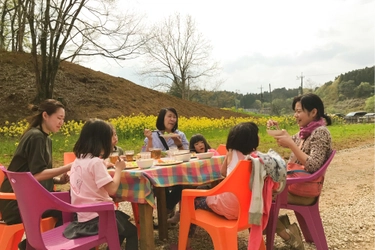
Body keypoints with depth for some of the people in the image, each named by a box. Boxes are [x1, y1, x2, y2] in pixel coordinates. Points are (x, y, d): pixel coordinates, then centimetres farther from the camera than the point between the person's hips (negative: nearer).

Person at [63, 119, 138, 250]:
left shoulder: (78, 160, 5)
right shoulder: (96, 162, -21)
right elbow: (112, 189, -23)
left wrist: (109, 167, 11)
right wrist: (118, 169, -9)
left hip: (84, 216, 9)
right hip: (97, 217, -9)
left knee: (123, 220, 28)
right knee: (132, 232, 10)